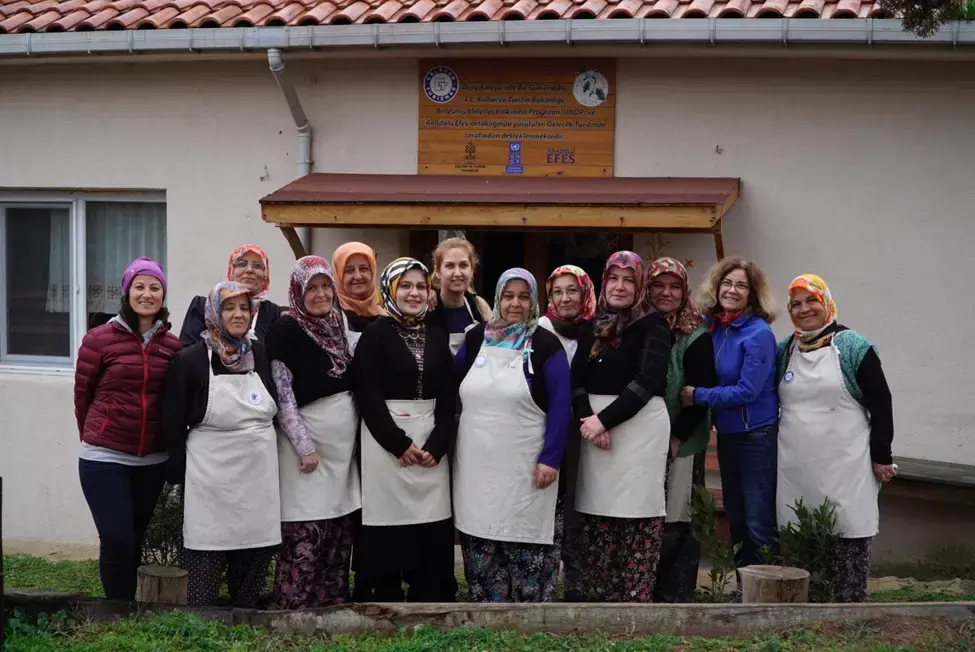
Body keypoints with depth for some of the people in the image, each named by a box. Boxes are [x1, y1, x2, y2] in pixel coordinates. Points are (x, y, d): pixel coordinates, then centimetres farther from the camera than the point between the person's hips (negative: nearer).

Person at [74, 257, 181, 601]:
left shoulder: (173, 345, 1)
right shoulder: (99, 339, -8)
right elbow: (82, 396, 3)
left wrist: (164, 442, 13)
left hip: (152, 461, 3)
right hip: (104, 459, -3)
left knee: (136, 542, 12)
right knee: (117, 541, -11)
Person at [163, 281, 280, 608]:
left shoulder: (261, 355, 8)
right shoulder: (190, 359, -5)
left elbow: (276, 409, 17)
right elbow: (174, 425, -4)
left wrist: (272, 458, 12)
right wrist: (180, 476, -6)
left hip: (258, 475, 5)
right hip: (210, 478, -4)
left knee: (256, 553, 9)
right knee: (205, 557, -3)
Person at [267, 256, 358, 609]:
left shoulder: (337, 325, 12)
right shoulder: (285, 329, -9)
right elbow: (281, 393, -13)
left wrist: (358, 435, 12)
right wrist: (304, 446, -16)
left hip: (344, 444, 7)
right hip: (307, 441, -7)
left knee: (340, 534, 9)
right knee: (305, 539, -9)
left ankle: (334, 608, 16)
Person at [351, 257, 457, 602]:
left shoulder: (437, 337, 13)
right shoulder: (375, 334, -1)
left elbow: (449, 398, 9)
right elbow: (368, 397, -9)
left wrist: (437, 445, -6)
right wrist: (399, 444, -15)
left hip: (431, 445, 4)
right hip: (385, 443, -4)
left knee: (432, 543, 2)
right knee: (386, 542, -4)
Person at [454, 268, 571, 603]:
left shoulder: (545, 344, -3)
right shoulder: (476, 338, 8)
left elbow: (561, 403, -7)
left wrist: (550, 458, -14)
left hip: (525, 468, -4)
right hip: (477, 465, 4)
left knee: (527, 542, -2)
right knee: (481, 544, 7)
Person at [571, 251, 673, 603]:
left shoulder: (652, 325, -1)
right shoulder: (592, 327, 15)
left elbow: (648, 381, -12)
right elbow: (576, 379, 6)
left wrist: (604, 419, -16)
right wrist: (588, 418, -12)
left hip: (640, 426, -5)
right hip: (597, 425, 5)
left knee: (637, 514, -6)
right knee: (598, 513, 3)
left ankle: (636, 597, -3)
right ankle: (601, 596, 9)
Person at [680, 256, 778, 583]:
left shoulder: (758, 334, -17)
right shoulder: (710, 327, 2)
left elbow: (747, 391, -20)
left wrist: (697, 396, -17)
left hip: (757, 436, -8)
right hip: (727, 434, 8)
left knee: (759, 525, -4)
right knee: (735, 519, 17)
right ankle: (742, 589, 29)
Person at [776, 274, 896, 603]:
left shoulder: (853, 347, -2)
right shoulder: (784, 350, 10)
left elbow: (880, 404, -2)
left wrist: (881, 457, -5)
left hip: (844, 466, -4)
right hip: (795, 468, 4)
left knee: (849, 538, -4)